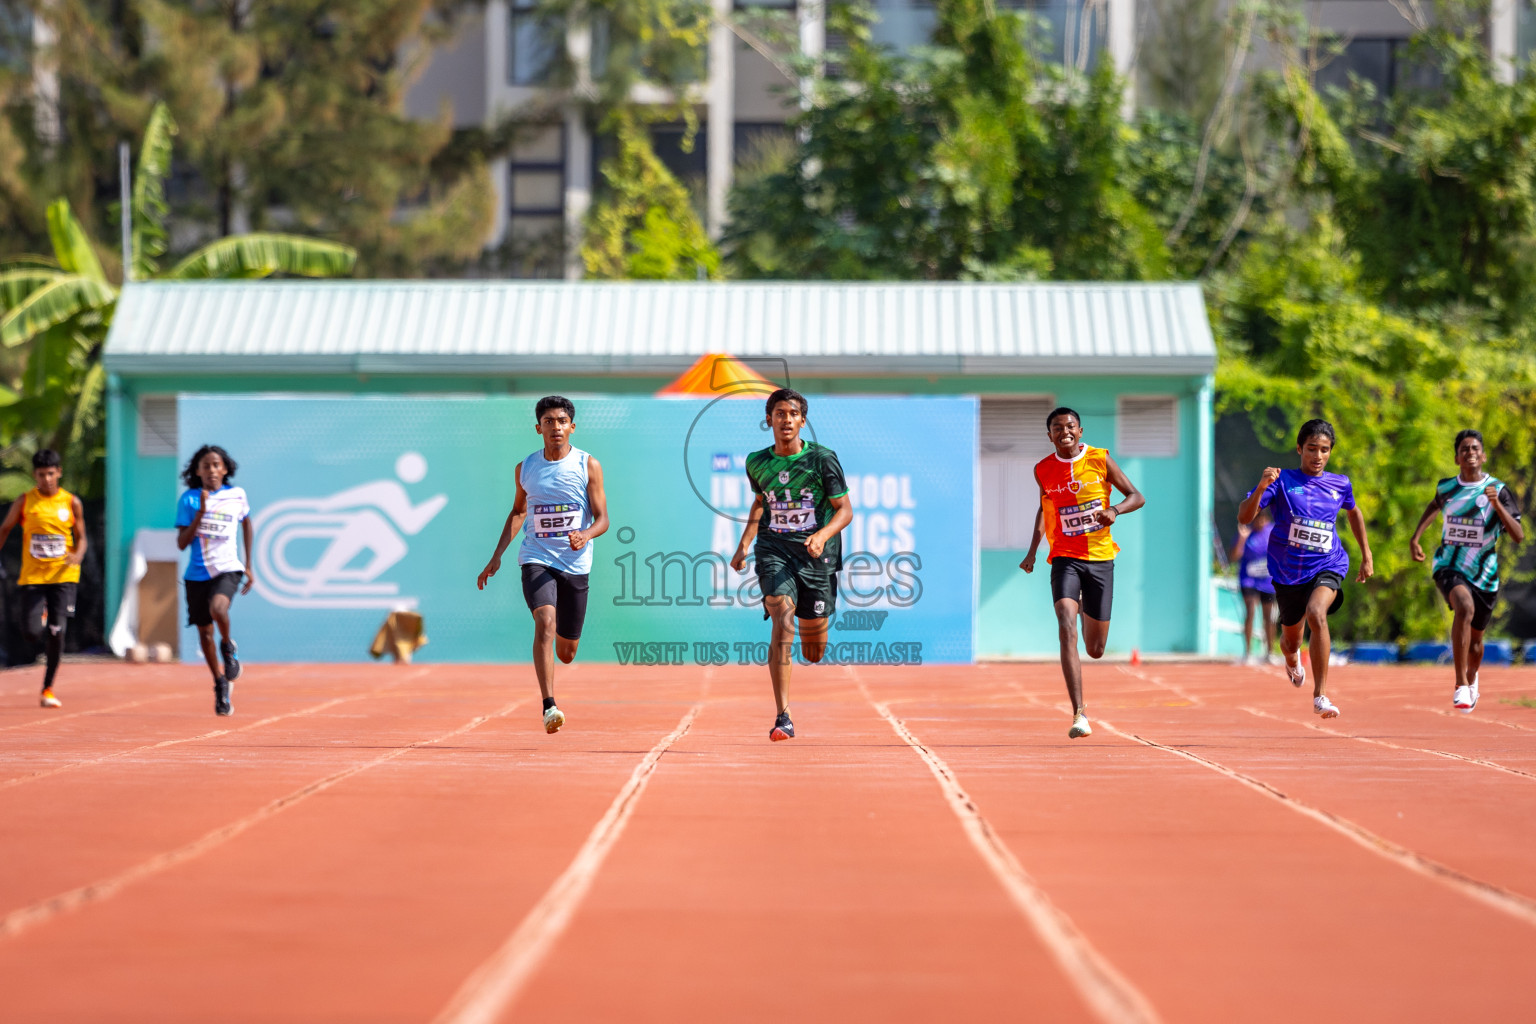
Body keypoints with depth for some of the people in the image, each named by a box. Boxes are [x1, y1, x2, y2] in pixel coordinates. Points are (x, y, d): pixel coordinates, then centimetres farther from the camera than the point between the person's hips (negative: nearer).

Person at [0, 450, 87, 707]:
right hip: (32, 576, 0)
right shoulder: (24, 502, 2)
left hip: (63, 576, 0)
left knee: (57, 632, -8)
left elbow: (80, 538, 7)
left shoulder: (71, 503, 2)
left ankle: (48, 690, 5)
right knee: (30, 631, -10)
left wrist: (77, 555, -14)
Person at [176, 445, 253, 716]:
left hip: (227, 569, -2)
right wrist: (201, 512, -18)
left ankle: (229, 648, -3)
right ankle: (221, 687, 26)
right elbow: (182, 543, -6)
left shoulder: (236, 495, 1)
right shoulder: (189, 499, -1)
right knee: (205, 632, 9)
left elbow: (246, 523, 20)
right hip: (197, 573, 2)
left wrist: (248, 566, 19)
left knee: (218, 608, -33)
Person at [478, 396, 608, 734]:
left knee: (566, 653, 9)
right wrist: (497, 556, 15)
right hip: (536, 560, 0)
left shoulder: (588, 466, -1)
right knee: (545, 621, -28)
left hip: (575, 564, 0)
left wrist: (585, 535, -25)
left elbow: (602, 519, -2)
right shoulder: (525, 469, 5)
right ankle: (549, 708, -34)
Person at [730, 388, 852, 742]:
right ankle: (783, 718, -27)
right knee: (783, 621, -25)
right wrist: (744, 544, 15)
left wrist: (823, 534, -22)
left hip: (815, 553, -1)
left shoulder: (822, 459, -6)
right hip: (773, 550, 1)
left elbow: (845, 510, -4)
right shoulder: (757, 463, 5)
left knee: (813, 653, 7)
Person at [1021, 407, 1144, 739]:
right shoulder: (1043, 470, 2)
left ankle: (1086, 612, 47)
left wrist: (1115, 510, -18)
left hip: (1100, 558, 1)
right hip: (1065, 558, -1)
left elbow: (1137, 497, 3)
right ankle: (1079, 714, -27)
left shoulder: (1100, 459, -2)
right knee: (1067, 630, -24)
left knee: (1095, 649, 8)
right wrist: (1033, 550, 14)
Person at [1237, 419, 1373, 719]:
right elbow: (1244, 517, -16)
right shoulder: (1283, 481, -7)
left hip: (1327, 566, -1)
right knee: (1290, 641, 18)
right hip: (1288, 572, 1)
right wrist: (1261, 487, -33)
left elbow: (1354, 512, 24)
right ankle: (1292, 660, 60)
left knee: (1316, 614, -32)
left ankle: (1320, 695, -29)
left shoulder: (1340, 484, 1)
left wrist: (1366, 556, 24)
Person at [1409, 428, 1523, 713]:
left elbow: (1519, 536, -17)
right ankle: (1460, 686, -31)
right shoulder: (1446, 487, 0)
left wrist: (1497, 505, -29)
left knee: (1475, 639, 15)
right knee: (1465, 606, -33)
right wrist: (1415, 538, 19)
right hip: (1449, 567, 0)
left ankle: (1472, 679, 51)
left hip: (1484, 574, 1)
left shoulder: (1497, 490, -9)